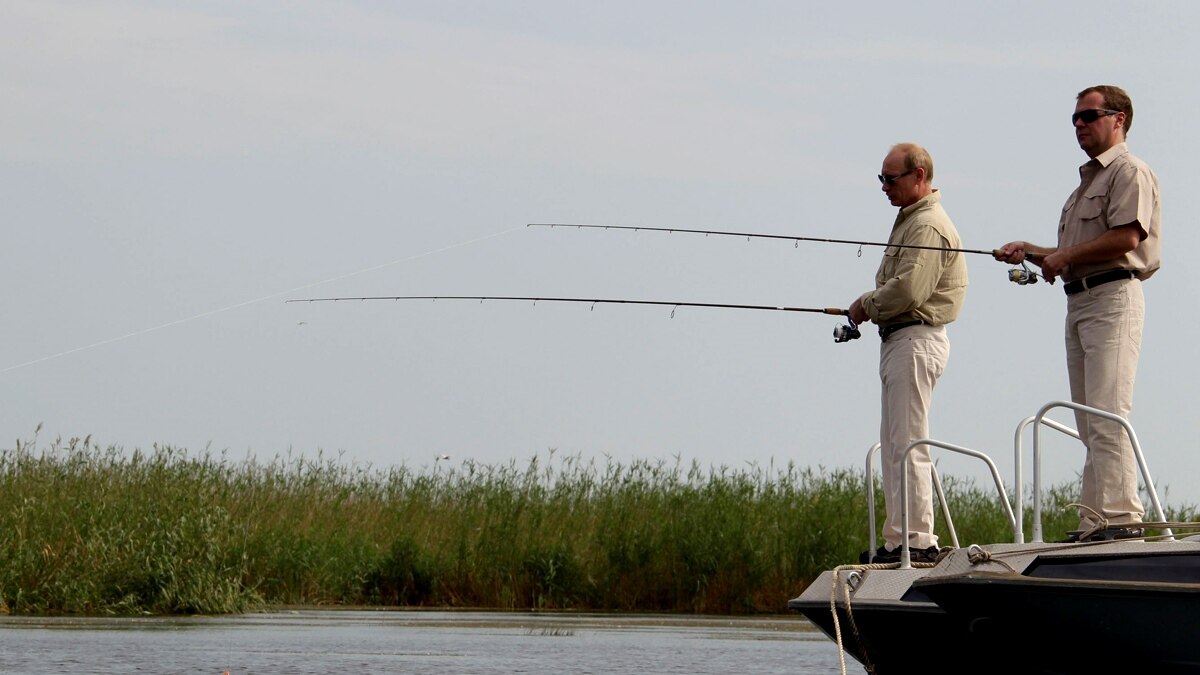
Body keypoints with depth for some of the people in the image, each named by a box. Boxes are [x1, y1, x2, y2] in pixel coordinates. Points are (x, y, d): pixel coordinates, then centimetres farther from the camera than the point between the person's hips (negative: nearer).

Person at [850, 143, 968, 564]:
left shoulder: (928, 226, -14)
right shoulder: (910, 220, 20)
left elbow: (908, 290, -24)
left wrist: (865, 305, -8)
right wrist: (871, 309, 7)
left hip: (916, 340, -11)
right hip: (899, 340, 11)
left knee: (907, 444, -12)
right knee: (893, 445, 11)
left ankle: (917, 540, -13)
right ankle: (899, 539, 14)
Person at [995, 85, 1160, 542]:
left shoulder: (1129, 172, -4)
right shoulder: (1088, 180, 26)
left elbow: (1126, 237, -18)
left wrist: (1065, 256, -11)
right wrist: (1032, 253, 14)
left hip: (1113, 298, -10)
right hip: (1079, 300, 10)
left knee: (1107, 413, -17)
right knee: (1089, 421, 6)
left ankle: (1119, 515, -22)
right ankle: (1094, 520, 5)